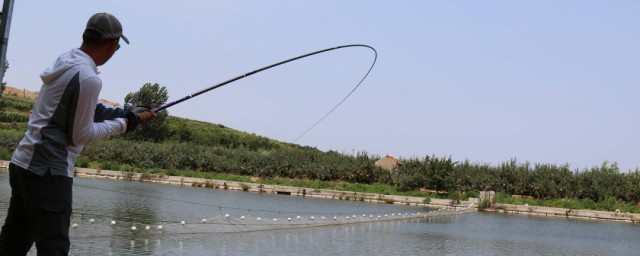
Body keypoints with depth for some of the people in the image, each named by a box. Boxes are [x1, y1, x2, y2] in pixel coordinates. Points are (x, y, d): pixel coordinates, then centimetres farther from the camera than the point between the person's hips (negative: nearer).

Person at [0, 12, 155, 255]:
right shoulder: (88, 78, -18)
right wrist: (122, 124, 0)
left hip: (22, 162, 9)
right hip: (47, 172, -9)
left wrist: (128, 112, 16)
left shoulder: (65, 61, 9)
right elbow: (80, 135, -12)